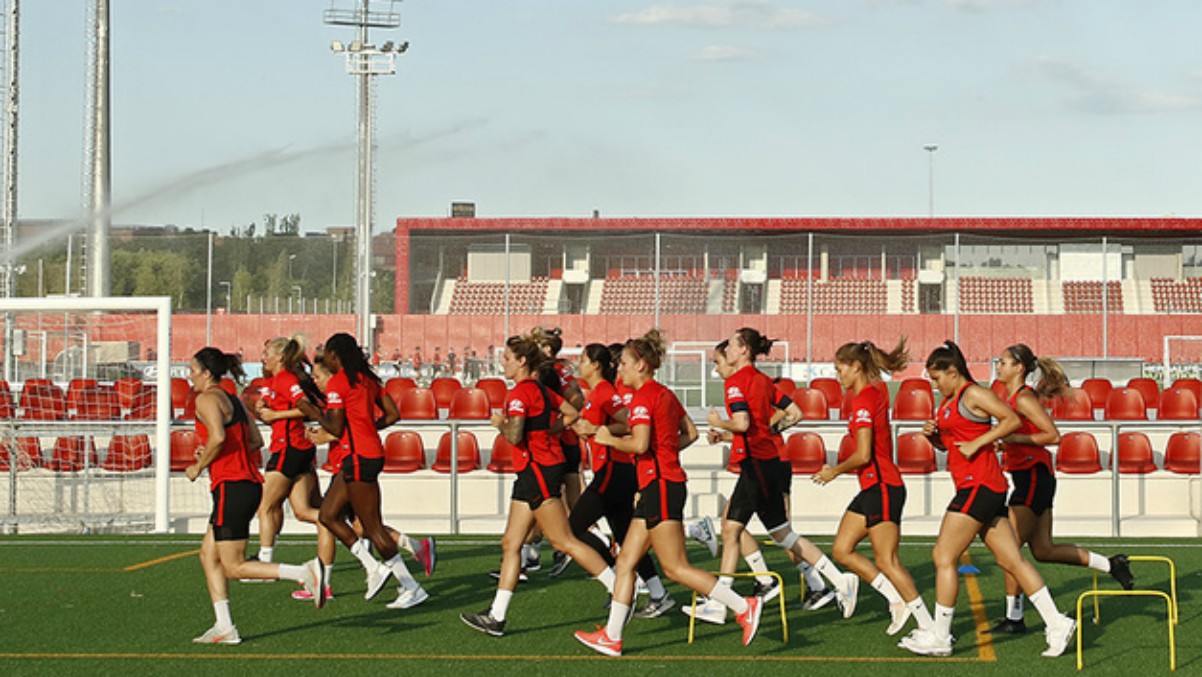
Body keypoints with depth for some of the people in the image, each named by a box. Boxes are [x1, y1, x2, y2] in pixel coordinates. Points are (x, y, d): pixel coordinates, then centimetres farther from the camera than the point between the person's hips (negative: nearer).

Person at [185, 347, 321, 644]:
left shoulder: (207, 399, -8)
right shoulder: (232, 400, 18)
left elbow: (218, 437, -24)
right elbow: (256, 441, 18)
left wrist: (198, 467, -8)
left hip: (231, 486, -10)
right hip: (250, 483, 10)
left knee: (234, 567, -6)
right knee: (209, 554, 14)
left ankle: (305, 572, -17)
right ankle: (224, 627, 10)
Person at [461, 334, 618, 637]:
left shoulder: (520, 393, -15)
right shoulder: (540, 389, 14)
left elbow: (514, 437, -24)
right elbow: (571, 414, 22)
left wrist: (500, 423, -5)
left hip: (537, 470, -10)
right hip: (531, 474, 10)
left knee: (564, 541, -6)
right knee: (510, 544, 8)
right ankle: (496, 617, 7)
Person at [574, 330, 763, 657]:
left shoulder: (644, 397, -13)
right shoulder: (664, 394, 15)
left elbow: (639, 444, -24)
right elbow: (691, 433, 21)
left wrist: (609, 439, -8)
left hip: (660, 485, -10)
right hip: (656, 486, 10)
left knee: (676, 568, -7)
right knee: (626, 561, 10)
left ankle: (744, 606, -7)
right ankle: (612, 637, 11)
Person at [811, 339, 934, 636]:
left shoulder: (864, 400, -15)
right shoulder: (876, 390, 13)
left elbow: (863, 455, -20)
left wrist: (836, 470, -4)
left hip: (882, 486, -10)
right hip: (872, 488, 10)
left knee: (886, 560, -7)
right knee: (842, 550, 9)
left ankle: (928, 625, -4)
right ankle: (897, 601, 11)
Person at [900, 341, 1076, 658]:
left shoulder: (973, 394, -9)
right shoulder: (948, 400, 19)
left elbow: (1013, 420, -17)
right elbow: (950, 443, 28)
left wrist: (976, 443, -18)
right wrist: (933, 434, 7)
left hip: (980, 485, -10)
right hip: (972, 486, 10)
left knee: (944, 557, -6)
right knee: (1011, 561, 7)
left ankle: (940, 637, -2)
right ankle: (1056, 623, 6)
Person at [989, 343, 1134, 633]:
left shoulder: (1024, 398, -14)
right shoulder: (1012, 397, 14)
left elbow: (1053, 436, -19)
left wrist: (1014, 438, -21)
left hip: (1033, 477, -10)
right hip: (1028, 477, 10)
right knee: (1043, 550, 11)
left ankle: (1014, 617, 0)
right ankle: (1111, 565, 18)